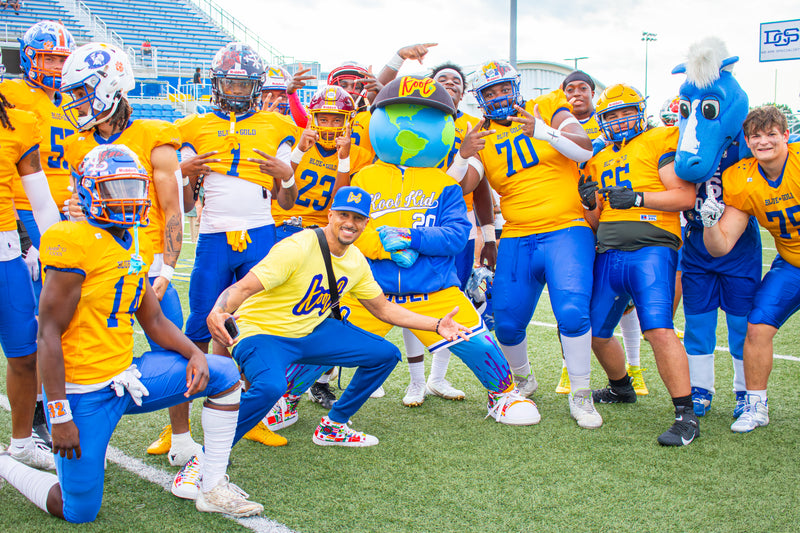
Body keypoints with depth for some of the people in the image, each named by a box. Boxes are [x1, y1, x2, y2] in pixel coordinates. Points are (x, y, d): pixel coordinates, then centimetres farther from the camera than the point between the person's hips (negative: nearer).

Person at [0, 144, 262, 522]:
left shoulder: (136, 246, 8)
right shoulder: (76, 244, -18)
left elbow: (154, 321, 14)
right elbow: (49, 335, -18)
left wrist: (195, 353, -5)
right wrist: (59, 416, -19)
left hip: (126, 375, 8)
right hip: (84, 392, -7)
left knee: (224, 375, 1)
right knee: (78, 512, 1)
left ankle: (213, 490, 8)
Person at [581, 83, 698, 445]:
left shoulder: (660, 143, 4)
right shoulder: (600, 161, 23)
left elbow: (685, 197, -6)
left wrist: (637, 197, -15)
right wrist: (590, 203, 2)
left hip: (650, 249, -7)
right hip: (608, 254, 7)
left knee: (658, 329, -22)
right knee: (596, 333, 13)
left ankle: (686, 416, -14)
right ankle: (621, 388, 40)